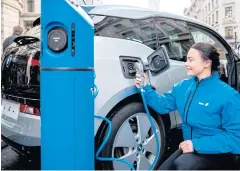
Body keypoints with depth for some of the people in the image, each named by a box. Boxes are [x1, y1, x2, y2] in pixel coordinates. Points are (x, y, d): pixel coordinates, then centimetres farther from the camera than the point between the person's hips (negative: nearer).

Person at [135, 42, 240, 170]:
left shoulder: (227, 95, -19)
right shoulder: (183, 86, 4)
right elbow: (164, 105, 7)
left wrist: (197, 144, -27)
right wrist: (145, 88, -8)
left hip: (217, 153, -7)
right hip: (190, 148, 7)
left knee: (182, 164, -32)